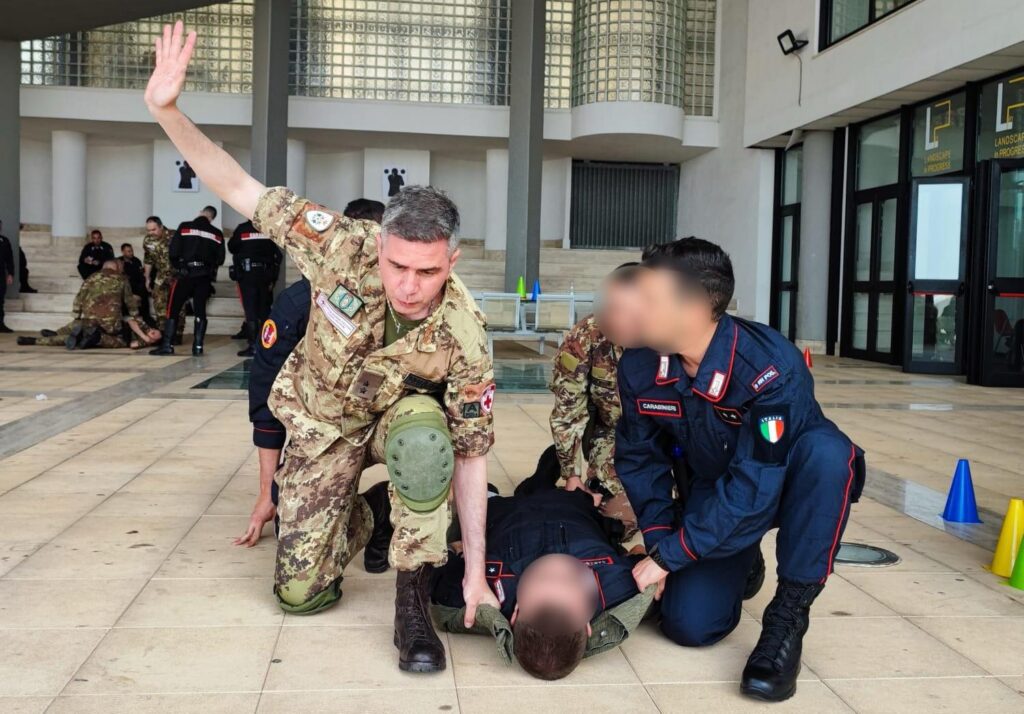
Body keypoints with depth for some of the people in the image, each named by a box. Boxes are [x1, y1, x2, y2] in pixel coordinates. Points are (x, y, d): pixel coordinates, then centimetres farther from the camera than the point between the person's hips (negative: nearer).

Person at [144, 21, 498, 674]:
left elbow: (470, 455, -25)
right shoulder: (346, 249, -32)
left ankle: (413, 603, -21)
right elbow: (241, 191, -24)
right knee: (299, 592, 1)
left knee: (424, 434, -41)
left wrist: (476, 572, -25)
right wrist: (167, 110, -37)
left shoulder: (465, 338, -32)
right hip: (322, 423, 2)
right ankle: (360, 519, 36)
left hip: (398, 414, -1)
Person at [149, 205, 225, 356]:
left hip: (185, 274, -2)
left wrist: (175, 265, 14)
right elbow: (220, 259, 5)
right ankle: (198, 346, 5)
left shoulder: (185, 227, -3)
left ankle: (167, 345, -1)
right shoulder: (217, 234, 4)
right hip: (205, 276, 2)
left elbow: (173, 252, -6)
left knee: (173, 309, 4)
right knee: (200, 311, 9)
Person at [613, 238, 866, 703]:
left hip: (786, 485, -3)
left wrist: (670, 555, -30)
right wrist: (660, 540, -15)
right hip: (711, 493, 4)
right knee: (690, 625, -13)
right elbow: (639, 459, -5)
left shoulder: (772, 367, -34)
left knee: (826, 450, -38)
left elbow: (754, 487, -35)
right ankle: (739, 566, 24)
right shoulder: (638, 367, -18)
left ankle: (789, 615, -22)